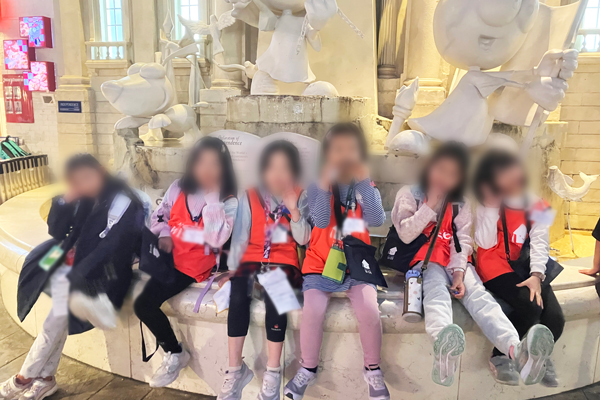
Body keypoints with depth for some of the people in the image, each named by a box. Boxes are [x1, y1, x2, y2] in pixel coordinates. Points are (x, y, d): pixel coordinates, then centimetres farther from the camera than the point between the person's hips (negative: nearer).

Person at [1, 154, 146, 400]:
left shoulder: (121, 200, -15)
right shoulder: (84, 198, 7)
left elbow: (110, 246, -21)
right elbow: (57, 232, 5)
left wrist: (76, 276, -22)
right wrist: (66, 200, -9)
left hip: (103, 269, -6)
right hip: (73, 263, 6)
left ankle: (25, 377, 0)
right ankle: (44, 378, -7)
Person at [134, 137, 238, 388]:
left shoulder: (228, 201, -7)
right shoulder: (178, 188, 4)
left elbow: (217, 239, -20)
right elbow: (159, 216, 14)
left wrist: (212, 198, -21)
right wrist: (163, 236, -5)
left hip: (193, 263, -6)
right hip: (168, 252, 6)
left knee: (144, 304, -18)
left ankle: (176, 354, 6)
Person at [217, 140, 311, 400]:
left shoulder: (300, 197, 5)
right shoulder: (250, 197, 6)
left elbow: (303, 240, -2)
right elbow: (240, 238, 5)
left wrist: (294, 209, -13)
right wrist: (231, 269, -5)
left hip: (284, 261, -1)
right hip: (252, 259, 1)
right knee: (237, 295, -30)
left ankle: (273, 373, -20)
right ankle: (236, 369, -16)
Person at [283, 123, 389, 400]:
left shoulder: (367, 187, 3)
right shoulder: (317, 187, -1)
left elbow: (377, 220, -15)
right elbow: (320, 221, -18)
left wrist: (363, 181, -21)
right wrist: (325, 184, -28)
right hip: (321, 263, -1)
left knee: (369, 309, -22)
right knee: (312, 310, -23)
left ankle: (373, 370, 6)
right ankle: (308, 369, 5)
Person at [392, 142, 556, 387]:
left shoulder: (461, 202, 11)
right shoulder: (410, 194, 2)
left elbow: (463, 239, 2)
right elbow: (406, 235, -8)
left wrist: (459, 272, -14)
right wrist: (430, 205, -13)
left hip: (455, 260, 4)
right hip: (423, 257, -3)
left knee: (477, 293, -26)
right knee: (437, 290, -36)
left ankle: (515, 350, -51)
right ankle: (444, 346, -68)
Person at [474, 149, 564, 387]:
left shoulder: (534, 205, 4)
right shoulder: (487, 205, -3)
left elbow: (539, 241, -5)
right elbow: (485, 243, -13)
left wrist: (536, 275, -20)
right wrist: (491, 206, -18)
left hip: (527, 266, 4)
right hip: (496, 265, -4)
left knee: (555, 318, -17)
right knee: (530, 307, -29)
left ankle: (538, 358, 15)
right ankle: (501, 356, -4)